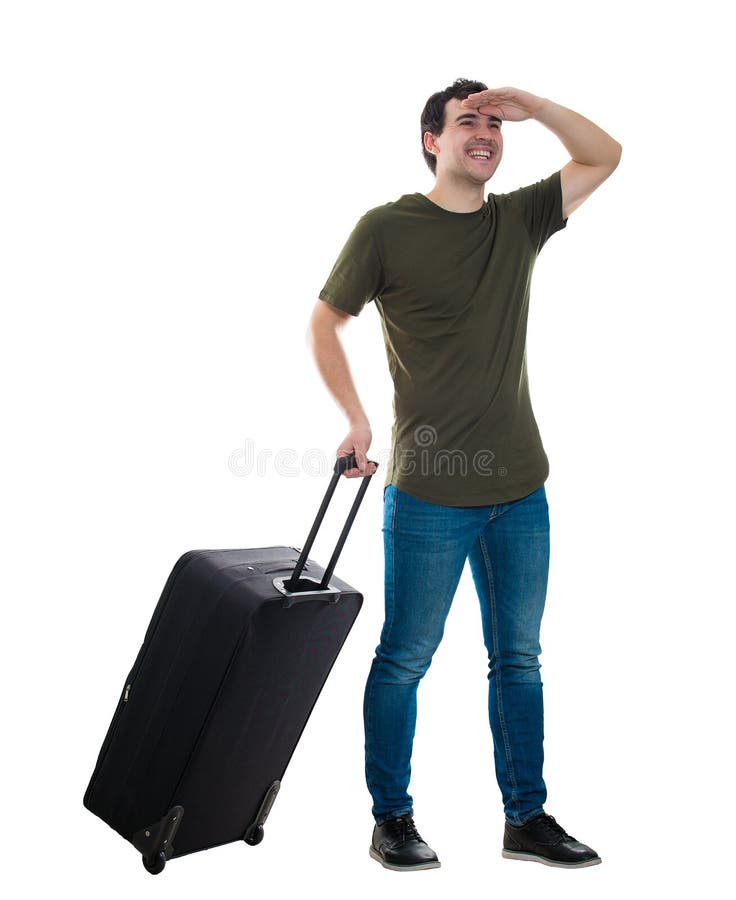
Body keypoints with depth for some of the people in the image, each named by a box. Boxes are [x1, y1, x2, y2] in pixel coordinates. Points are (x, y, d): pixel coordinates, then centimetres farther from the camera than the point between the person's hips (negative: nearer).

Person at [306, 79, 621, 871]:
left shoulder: (519, 219, 9)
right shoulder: (387, 228, -4)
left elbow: (604, 156, 14)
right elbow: (323, 324, 2)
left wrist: (534, 106, 0)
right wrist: (356, 420, -7)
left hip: (520, 487, 5)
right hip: (430, 492, -5)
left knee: (519, 658, 12)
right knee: (406, 656, 4)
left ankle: (526, 819, 25)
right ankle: (391, 820, 20)